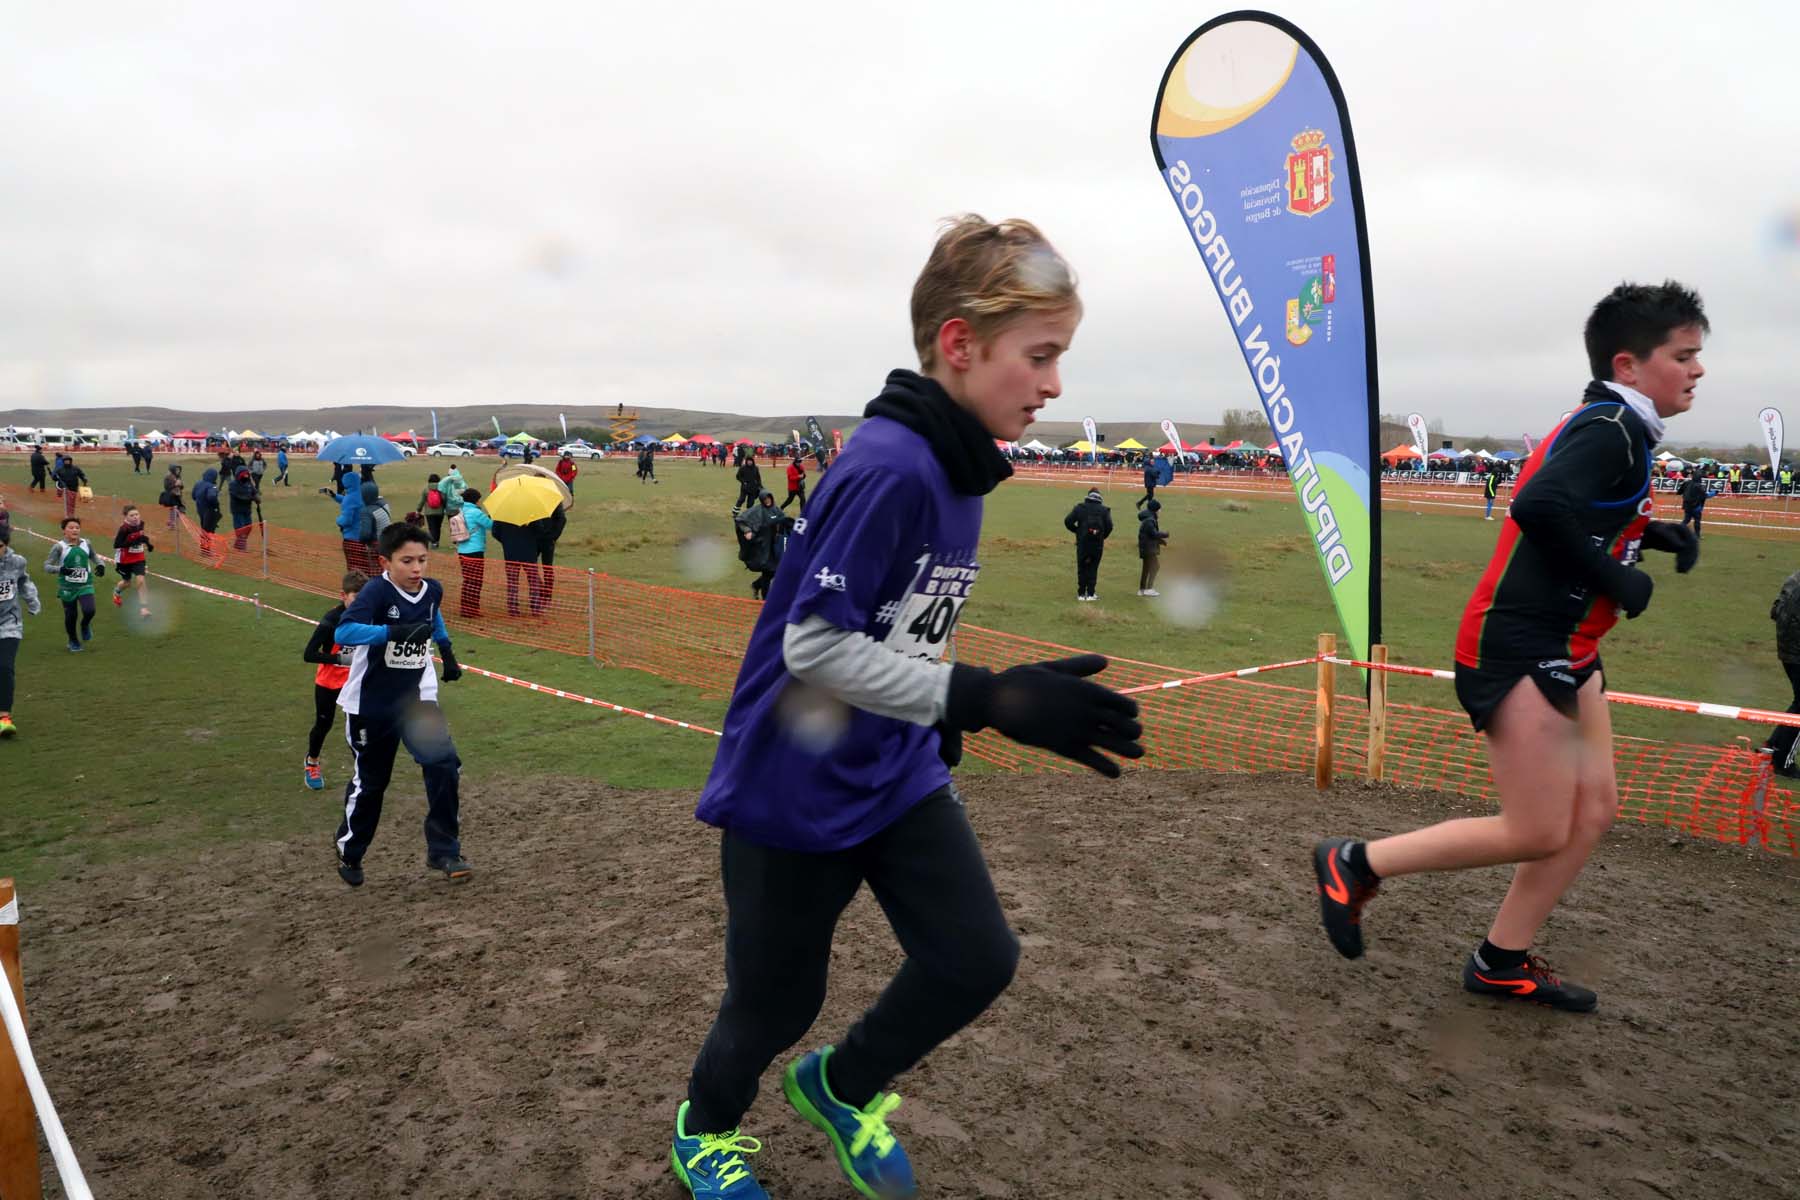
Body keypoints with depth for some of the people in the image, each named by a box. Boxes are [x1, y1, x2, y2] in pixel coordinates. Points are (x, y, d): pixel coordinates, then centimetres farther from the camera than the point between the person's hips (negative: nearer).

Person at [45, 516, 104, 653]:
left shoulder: (86, 544, 2)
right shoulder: (59, 547, -8)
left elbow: (94, 558, 18)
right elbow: (46, 566, -10)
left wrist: (100, 565, -4)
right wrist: (60, 569, -29)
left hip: (85, 585, 1)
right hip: (67, 587, -1)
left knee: (89, 611, -18)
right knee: (71, 616, 7)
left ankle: (85, 625, 19)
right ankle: (73, 641, 32)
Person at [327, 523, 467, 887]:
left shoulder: (432, 590, -5)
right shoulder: (376, 592, -22)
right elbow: (343, 632, -40)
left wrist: (447, 652, 20)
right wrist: (395, 631, -50)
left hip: (418, 698, 4)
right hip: (371, 704, -4)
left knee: (444, 765, -14)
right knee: (369, 781, 11)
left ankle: (442, 851, -2)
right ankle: (349, 853, 36)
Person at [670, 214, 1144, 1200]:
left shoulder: (955, 464, 2)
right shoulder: (888, 466, -26)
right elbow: (815, 647, -28)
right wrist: (993, 700, -31)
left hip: (897, 774, 8)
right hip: (792, 790, -7)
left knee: (977, 961, 4)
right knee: (776, 1002, 11)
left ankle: (844, 1086, 33)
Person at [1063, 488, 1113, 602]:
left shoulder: (1079, 508, 0)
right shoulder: (1104, 510, 0)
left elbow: (1068, 521, -8)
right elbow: (1109, 526, -9)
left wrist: (1077, 530, 6)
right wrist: (1103, 536, 6)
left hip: (1082, 543, 0)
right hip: (1097, 544, 0)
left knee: (1082, 568, 9)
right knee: (1093, 568, 9)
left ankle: (1081, 593, 9)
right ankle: (1091, 594, 7)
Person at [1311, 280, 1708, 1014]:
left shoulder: (1610, 429, 15)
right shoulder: (1612, 428, -15)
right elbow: (1539, 508, -32)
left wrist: (1651, 534, 11)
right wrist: (1614, 578, -21)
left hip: (1561, 650, 10)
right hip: (1519, 649, -10)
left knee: (1594, 810, 11)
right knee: (1539, 833, -6)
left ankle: (1502, 962, 21)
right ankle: (1355, 864, 6)